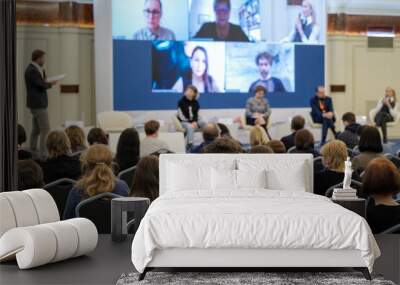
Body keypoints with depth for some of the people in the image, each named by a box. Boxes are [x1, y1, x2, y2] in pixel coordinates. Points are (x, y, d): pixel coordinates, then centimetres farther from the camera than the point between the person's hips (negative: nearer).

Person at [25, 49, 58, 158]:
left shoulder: (33, 69, 14)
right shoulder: (32, 71, -17)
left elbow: (41, 83, 14)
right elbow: (42, 85, -21)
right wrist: (51, 84, -3)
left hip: (36, 103, 10)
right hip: (38, 104, -10)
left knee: (36, 130, 14)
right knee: (45, 130, -10)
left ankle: (33, 152, 20)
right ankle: (43, 154, -11)